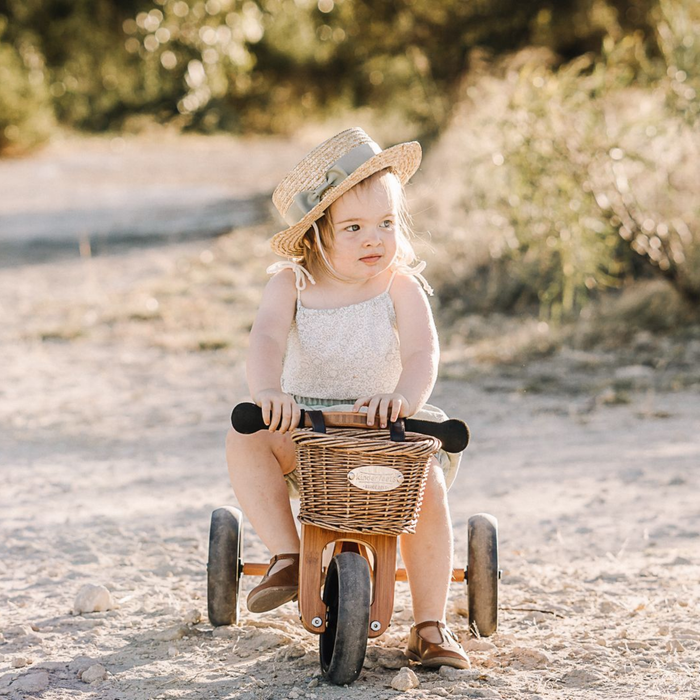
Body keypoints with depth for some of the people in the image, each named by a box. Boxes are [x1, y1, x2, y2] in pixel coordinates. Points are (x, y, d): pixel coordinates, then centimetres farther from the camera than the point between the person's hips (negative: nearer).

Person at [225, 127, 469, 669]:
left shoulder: (401, 286, -8)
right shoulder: (292, 284, -5)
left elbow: (422, 352, -22)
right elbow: (267, 339, -22)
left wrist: (403, 398, -46)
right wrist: (268, 391, -45)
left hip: (382, 430, -1)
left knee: (428, 486, -27)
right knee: (246, 440, -26)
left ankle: (430, 626, -12)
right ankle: (288, 558, -18)